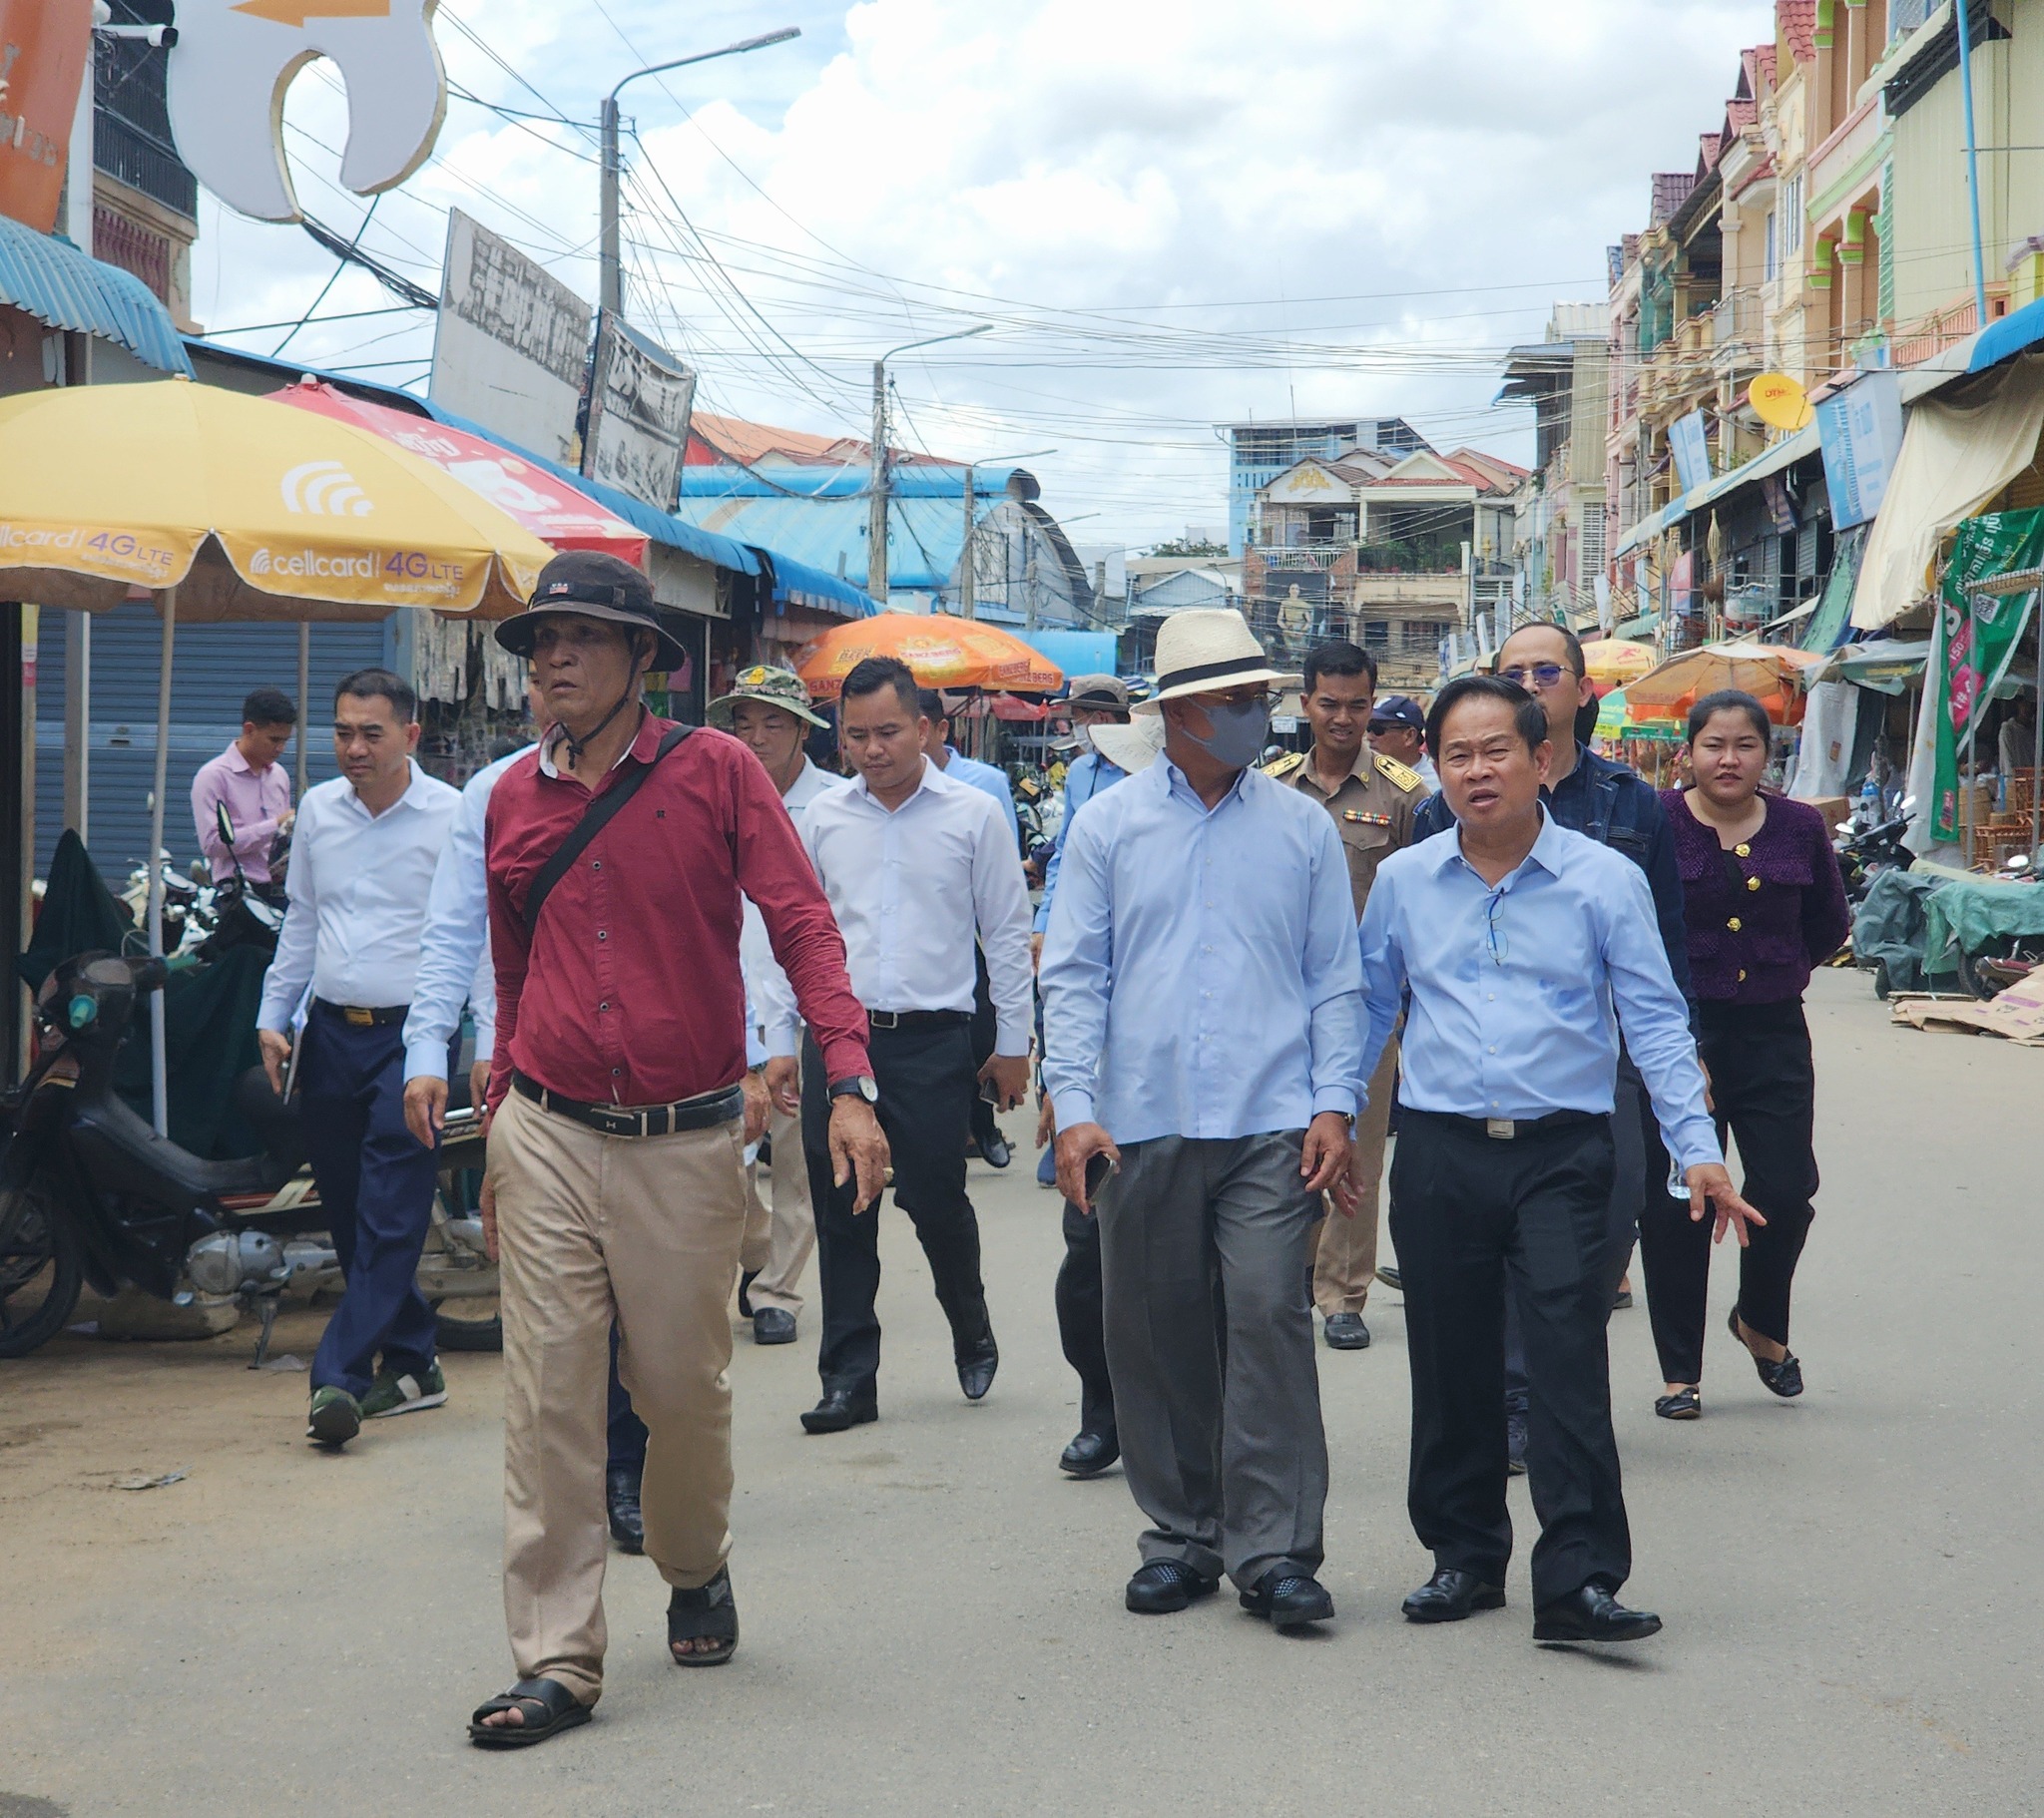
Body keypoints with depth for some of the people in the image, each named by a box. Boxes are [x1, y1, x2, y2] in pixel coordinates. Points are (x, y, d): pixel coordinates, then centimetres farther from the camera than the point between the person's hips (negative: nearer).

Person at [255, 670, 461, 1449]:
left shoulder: (452, 816, -6)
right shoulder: (318, 809, 10)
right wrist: (273, 1015, 14)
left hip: (413, 1034, -6)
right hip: (332, 1029, 6)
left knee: (390, 1215, -11)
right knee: (348, 1215, 8)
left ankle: (339, 1377, -13)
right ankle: (412, 1363, 19)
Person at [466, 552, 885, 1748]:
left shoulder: (716, 771, -3)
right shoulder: (513, 799, 8)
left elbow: (805, 926, -8)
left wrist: (850, 1081, -19)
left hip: (686, 1142, -2)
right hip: (549, 1136, 2)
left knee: (689, 1388, 10)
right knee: (549, 1399, -2)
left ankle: (697, 1569, 38)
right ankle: (558, 1661, 4)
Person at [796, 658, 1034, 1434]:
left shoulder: (972, 815, -1)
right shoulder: (824, 817, 8)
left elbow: (1008, 934, 4)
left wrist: (1013, 1043, 4)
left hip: (933, 1040, -3)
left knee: (935, 1201, -1)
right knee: (840, 1213, 4)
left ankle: (972, 1334, 28)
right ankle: (849, 1377, 12)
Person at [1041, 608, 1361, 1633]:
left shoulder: (1303, 828, 9)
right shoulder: (1108, 826, 8)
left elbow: (1336, 978, 10)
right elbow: (1072, 974, 5)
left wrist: (1334, 1104, -2)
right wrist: (1073, 1106, -5)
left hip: (1271, 1127, -1)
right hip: (1141, 1126, 1)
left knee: (1271, 1322, -10)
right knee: (1156, 1335, 6)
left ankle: (1275, 1551, -4)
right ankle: (1181, 1537, 19)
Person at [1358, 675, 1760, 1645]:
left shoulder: (1604, 880, 0)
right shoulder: (1402, 882, 7)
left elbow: (1654, 1021, 0)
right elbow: (1367, 1012, 16)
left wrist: (1698, 1148, -8)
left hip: (1562, 1155, -2)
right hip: (1439, 1155, 3)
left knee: (1569, 1364, -10)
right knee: (1450, 1371, 9)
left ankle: (1579, 1579, -7)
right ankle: (1463, 1556, 23)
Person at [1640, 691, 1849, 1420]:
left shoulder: (1800, 827, 4)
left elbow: (1830, 924, 18)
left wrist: (1782, 971, 12)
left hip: (1773, 1034, 2)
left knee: (1786, 1191, -3)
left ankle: (1761, 1322, 27)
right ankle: (1680, 1371, 13)